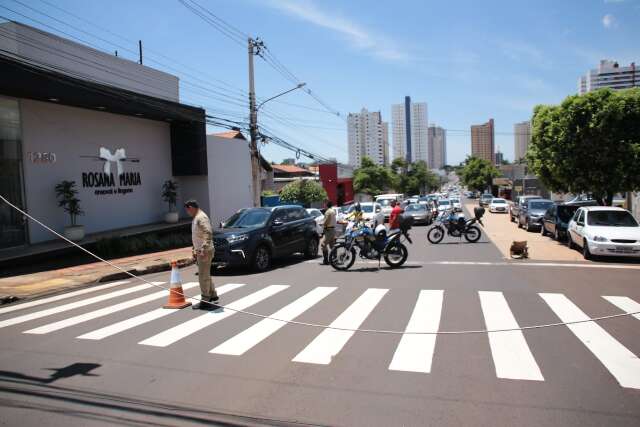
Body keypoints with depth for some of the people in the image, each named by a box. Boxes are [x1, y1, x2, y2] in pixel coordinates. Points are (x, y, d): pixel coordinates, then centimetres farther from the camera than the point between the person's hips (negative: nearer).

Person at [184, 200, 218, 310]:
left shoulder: (201, 217, -16)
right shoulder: (196, 218, 16)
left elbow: (208, 233, -26)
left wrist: (204, 249, -28)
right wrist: (195, 250, 23)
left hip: (205, 251, -10)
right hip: (200, 251, 10)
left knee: (203, 276, -5)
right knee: (206, 275, 18)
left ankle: (205, 301, 0)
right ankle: (213, 295, 30)